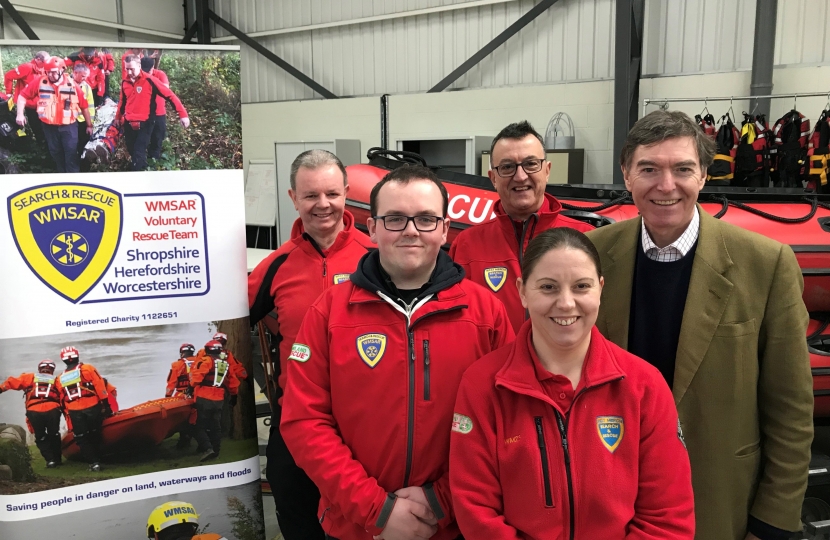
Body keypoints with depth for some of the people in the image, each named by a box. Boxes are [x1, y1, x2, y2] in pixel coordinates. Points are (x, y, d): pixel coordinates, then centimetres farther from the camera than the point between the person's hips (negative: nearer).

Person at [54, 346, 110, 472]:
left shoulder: (60, 379, 12)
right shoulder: (87, 369, -1)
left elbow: (62, 402, 16)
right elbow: (100, 386, -8)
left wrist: (69, 419, 22)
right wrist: (106, 404, -5)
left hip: (74, 412, 2)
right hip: (92, 407, -2)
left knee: (81, 439, 10)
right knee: (94, 435, 14)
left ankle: (93, 463, 3)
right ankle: (97, 459, 15)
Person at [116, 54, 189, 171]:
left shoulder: (149, 80, -14)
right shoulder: (125, 82, 4)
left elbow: (170, 95, -15)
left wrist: (183, 114, -21)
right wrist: (118, 116, 33)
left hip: (144, 124, -6)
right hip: (128, 124, 6)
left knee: (139, 154, -10)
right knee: (132, 152, 18)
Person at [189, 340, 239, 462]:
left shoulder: (205, 361, -5)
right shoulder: (226, 364, 14)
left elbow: (196, 375, -17)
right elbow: (233, 383, 20)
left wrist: (192, 387, -4)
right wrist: (234, 396, 31)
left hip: (203, 399, -6)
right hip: (219, 400, 6)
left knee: (199, 425, 0)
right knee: (215, 426, 14)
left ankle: (207, 448, -13)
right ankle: (215, 450, 18)